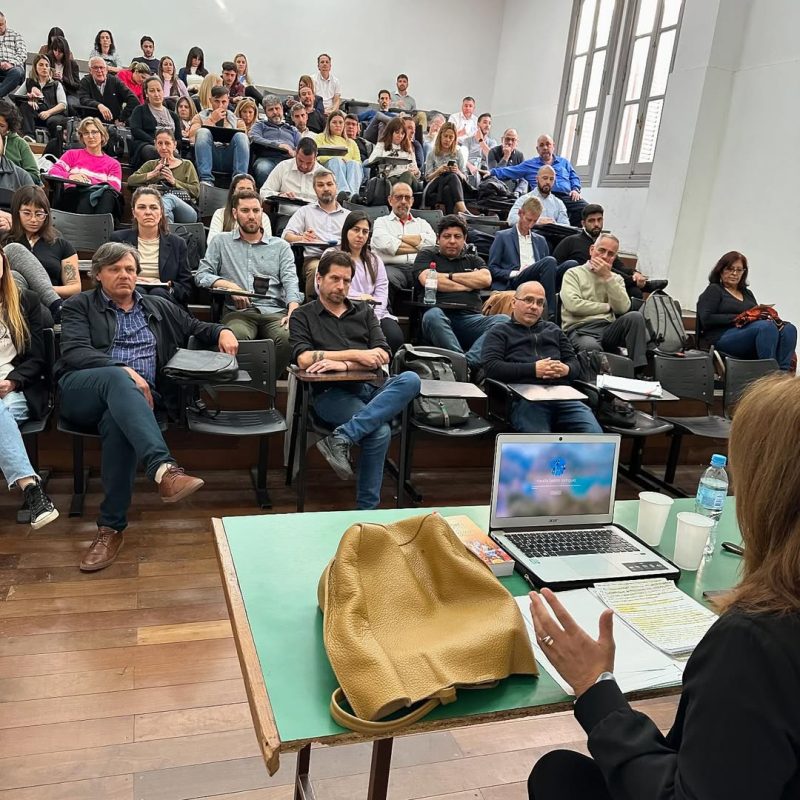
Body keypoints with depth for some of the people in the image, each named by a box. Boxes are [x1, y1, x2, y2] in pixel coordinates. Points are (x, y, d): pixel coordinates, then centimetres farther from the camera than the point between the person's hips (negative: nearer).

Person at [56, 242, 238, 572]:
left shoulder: (159, 308, 25)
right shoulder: (79, 306, 14)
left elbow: (196, 328, 32)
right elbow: (74, 352, -3)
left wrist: (222, 331, 6)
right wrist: (123, 370, -19)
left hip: (135, 395, 2)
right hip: (82, 391, -1)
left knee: (117, 422, -37)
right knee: (116, 379, -39)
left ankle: (112, 527, -31)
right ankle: (165, 469, -57)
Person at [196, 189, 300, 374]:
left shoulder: (280, 246, 20)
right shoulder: (221, 242, 21)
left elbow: (290, 281, 6)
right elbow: (202, 275, 12)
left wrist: (293, 311, -14)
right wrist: (229, 286, -8)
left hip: (274, 312, 1)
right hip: (238, 312, -1)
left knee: (288, 338, -34)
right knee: (238, 336, -38)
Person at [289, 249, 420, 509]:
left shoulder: (364, 311, 22)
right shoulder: (303, 316, 13)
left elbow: (383, 355, 8)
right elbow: (303, 359, -5)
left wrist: (344, 365, -10)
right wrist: (356, 354, -7)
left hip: (371, 387, 4)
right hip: (331, 393, -4)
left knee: (410, 380, -30)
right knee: (380, 432, -33)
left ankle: (341, 438, -35)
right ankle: (367, 507, -17)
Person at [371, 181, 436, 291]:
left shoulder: (422, 223, 28)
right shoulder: (381, 222, 19)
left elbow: (431, 242, 4)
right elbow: (385, 245, -3)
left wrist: (400, 238, 5)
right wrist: (418, 246, 3)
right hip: (392, 267, -2)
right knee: (388, 276, -38)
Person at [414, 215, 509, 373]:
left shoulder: (474, 260, 30)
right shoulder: (426, 256, 22)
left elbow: (486, 279, 8)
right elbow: (427, 280, 1)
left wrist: (449, 276, 9)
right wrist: (469, 284, 8)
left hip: (470, 318, 3)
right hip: (441, 315, -2)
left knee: (503, 319, -28)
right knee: (432, 315, -39)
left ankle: (469, 362, -47)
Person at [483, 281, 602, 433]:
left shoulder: (554, 330, 30)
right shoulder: (500, 332, 16)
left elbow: (575, 363, 24)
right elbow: (492, 367, -1)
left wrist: (566, 369, -2)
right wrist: (533, 370, -9)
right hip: (525, 398, -4)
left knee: (594, 435, -23)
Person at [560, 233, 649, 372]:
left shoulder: (616, 278, 21)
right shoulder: (573, 273, 10)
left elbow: (623, 308, 2)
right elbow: (573, 304, -9)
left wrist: (607, 277, -3)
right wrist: (607, 307, 2)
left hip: (609, 330, 5)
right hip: (581, 330, -5)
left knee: (635, 316, -24)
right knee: (592, 347, -40)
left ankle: (638, 371, -25)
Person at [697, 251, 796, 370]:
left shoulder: (747, 293, 31)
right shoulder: (714, 290, 11)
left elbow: (758, 316, 20)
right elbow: (706, 320, -5)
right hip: (722, 338, -7)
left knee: (789, 329, -20)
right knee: (767, 327, -31)